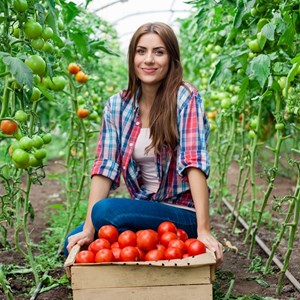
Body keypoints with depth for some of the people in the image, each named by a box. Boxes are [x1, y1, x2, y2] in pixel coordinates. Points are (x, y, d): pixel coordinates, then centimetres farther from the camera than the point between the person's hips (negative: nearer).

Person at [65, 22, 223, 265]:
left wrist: (203, 231, -29)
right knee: (75, 245, -9)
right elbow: (105, 167, -6)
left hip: (182, 215, -5)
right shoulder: (117, 106, 1)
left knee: (105, 211, -26)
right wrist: (88, 229, -16)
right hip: (141, 209, 5)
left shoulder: (186, 99, -12)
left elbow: (194, 162, -22)